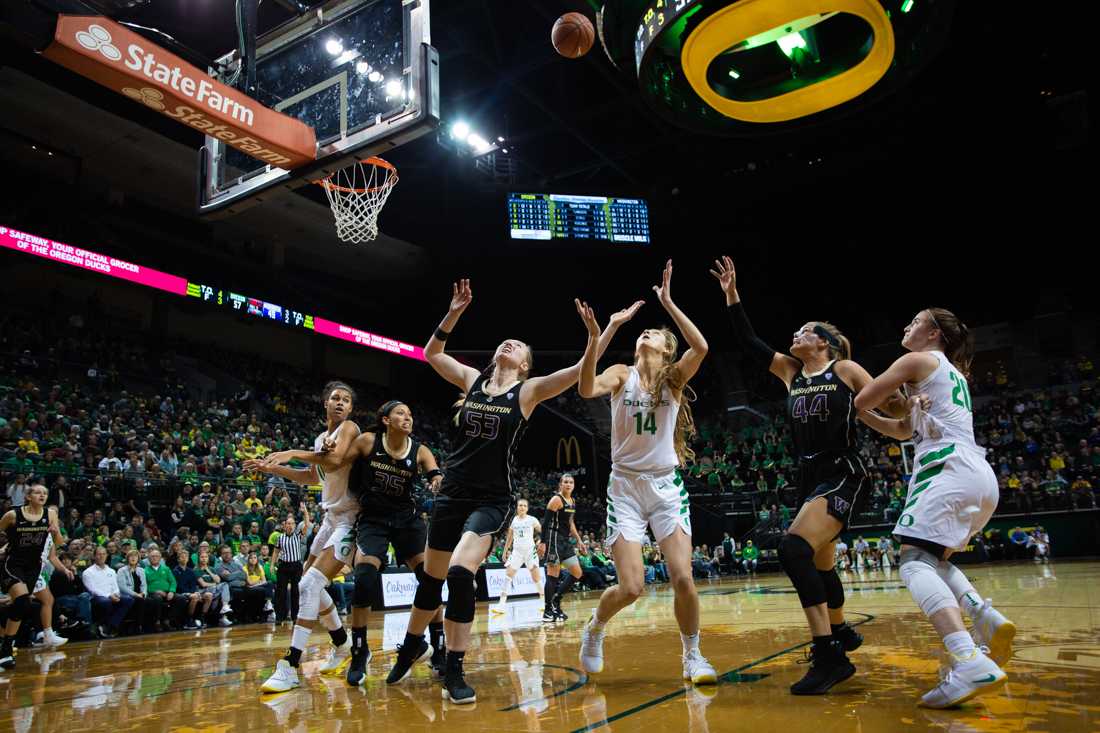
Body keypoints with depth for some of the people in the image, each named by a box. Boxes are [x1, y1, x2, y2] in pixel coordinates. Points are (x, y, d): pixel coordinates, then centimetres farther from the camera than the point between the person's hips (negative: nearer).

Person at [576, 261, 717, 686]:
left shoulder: (675, 378, 4)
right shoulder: (621, 374, 1)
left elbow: (700, 347, -17)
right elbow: (586, 390, -21)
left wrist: (667, 301, -18)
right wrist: (594, 337, -31)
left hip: (666, 485, 1)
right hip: (625, 486, -1)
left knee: (683, 579, -10)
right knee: (631, 588, -8)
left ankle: (692, 655, 14)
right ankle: (594, 629, 24)